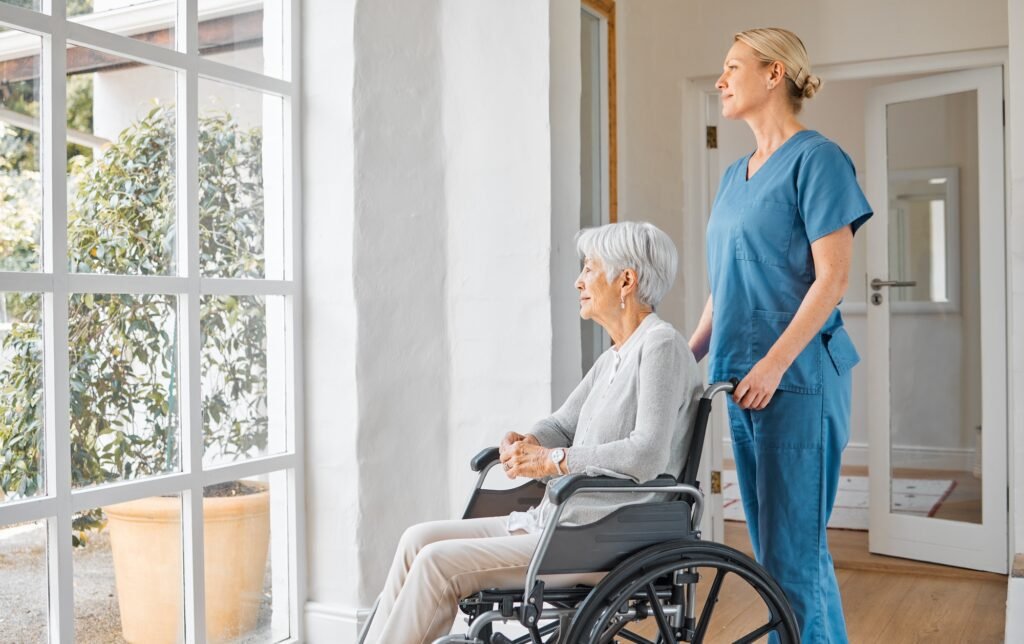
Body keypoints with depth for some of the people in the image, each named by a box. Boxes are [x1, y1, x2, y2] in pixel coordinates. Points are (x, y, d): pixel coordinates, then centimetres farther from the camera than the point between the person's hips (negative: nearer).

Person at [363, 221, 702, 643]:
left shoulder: (660, 344, -13)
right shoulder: (612, 358, 15)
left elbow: (647, 455, -24)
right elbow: (562, 425, 20)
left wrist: (553, 460, -17)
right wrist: (526, 444, -3)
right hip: (560, 520, 9)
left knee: (439, 562, -17)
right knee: (420, 539, 1)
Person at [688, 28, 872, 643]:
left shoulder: (816, 158, -6)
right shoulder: (735, 176, 17)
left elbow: (833, 278, -13)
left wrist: (774, 363, -20)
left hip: (797, 381, -8)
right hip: (744, 383, 8)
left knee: (792, 555, -6)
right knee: (775, 549, 12)